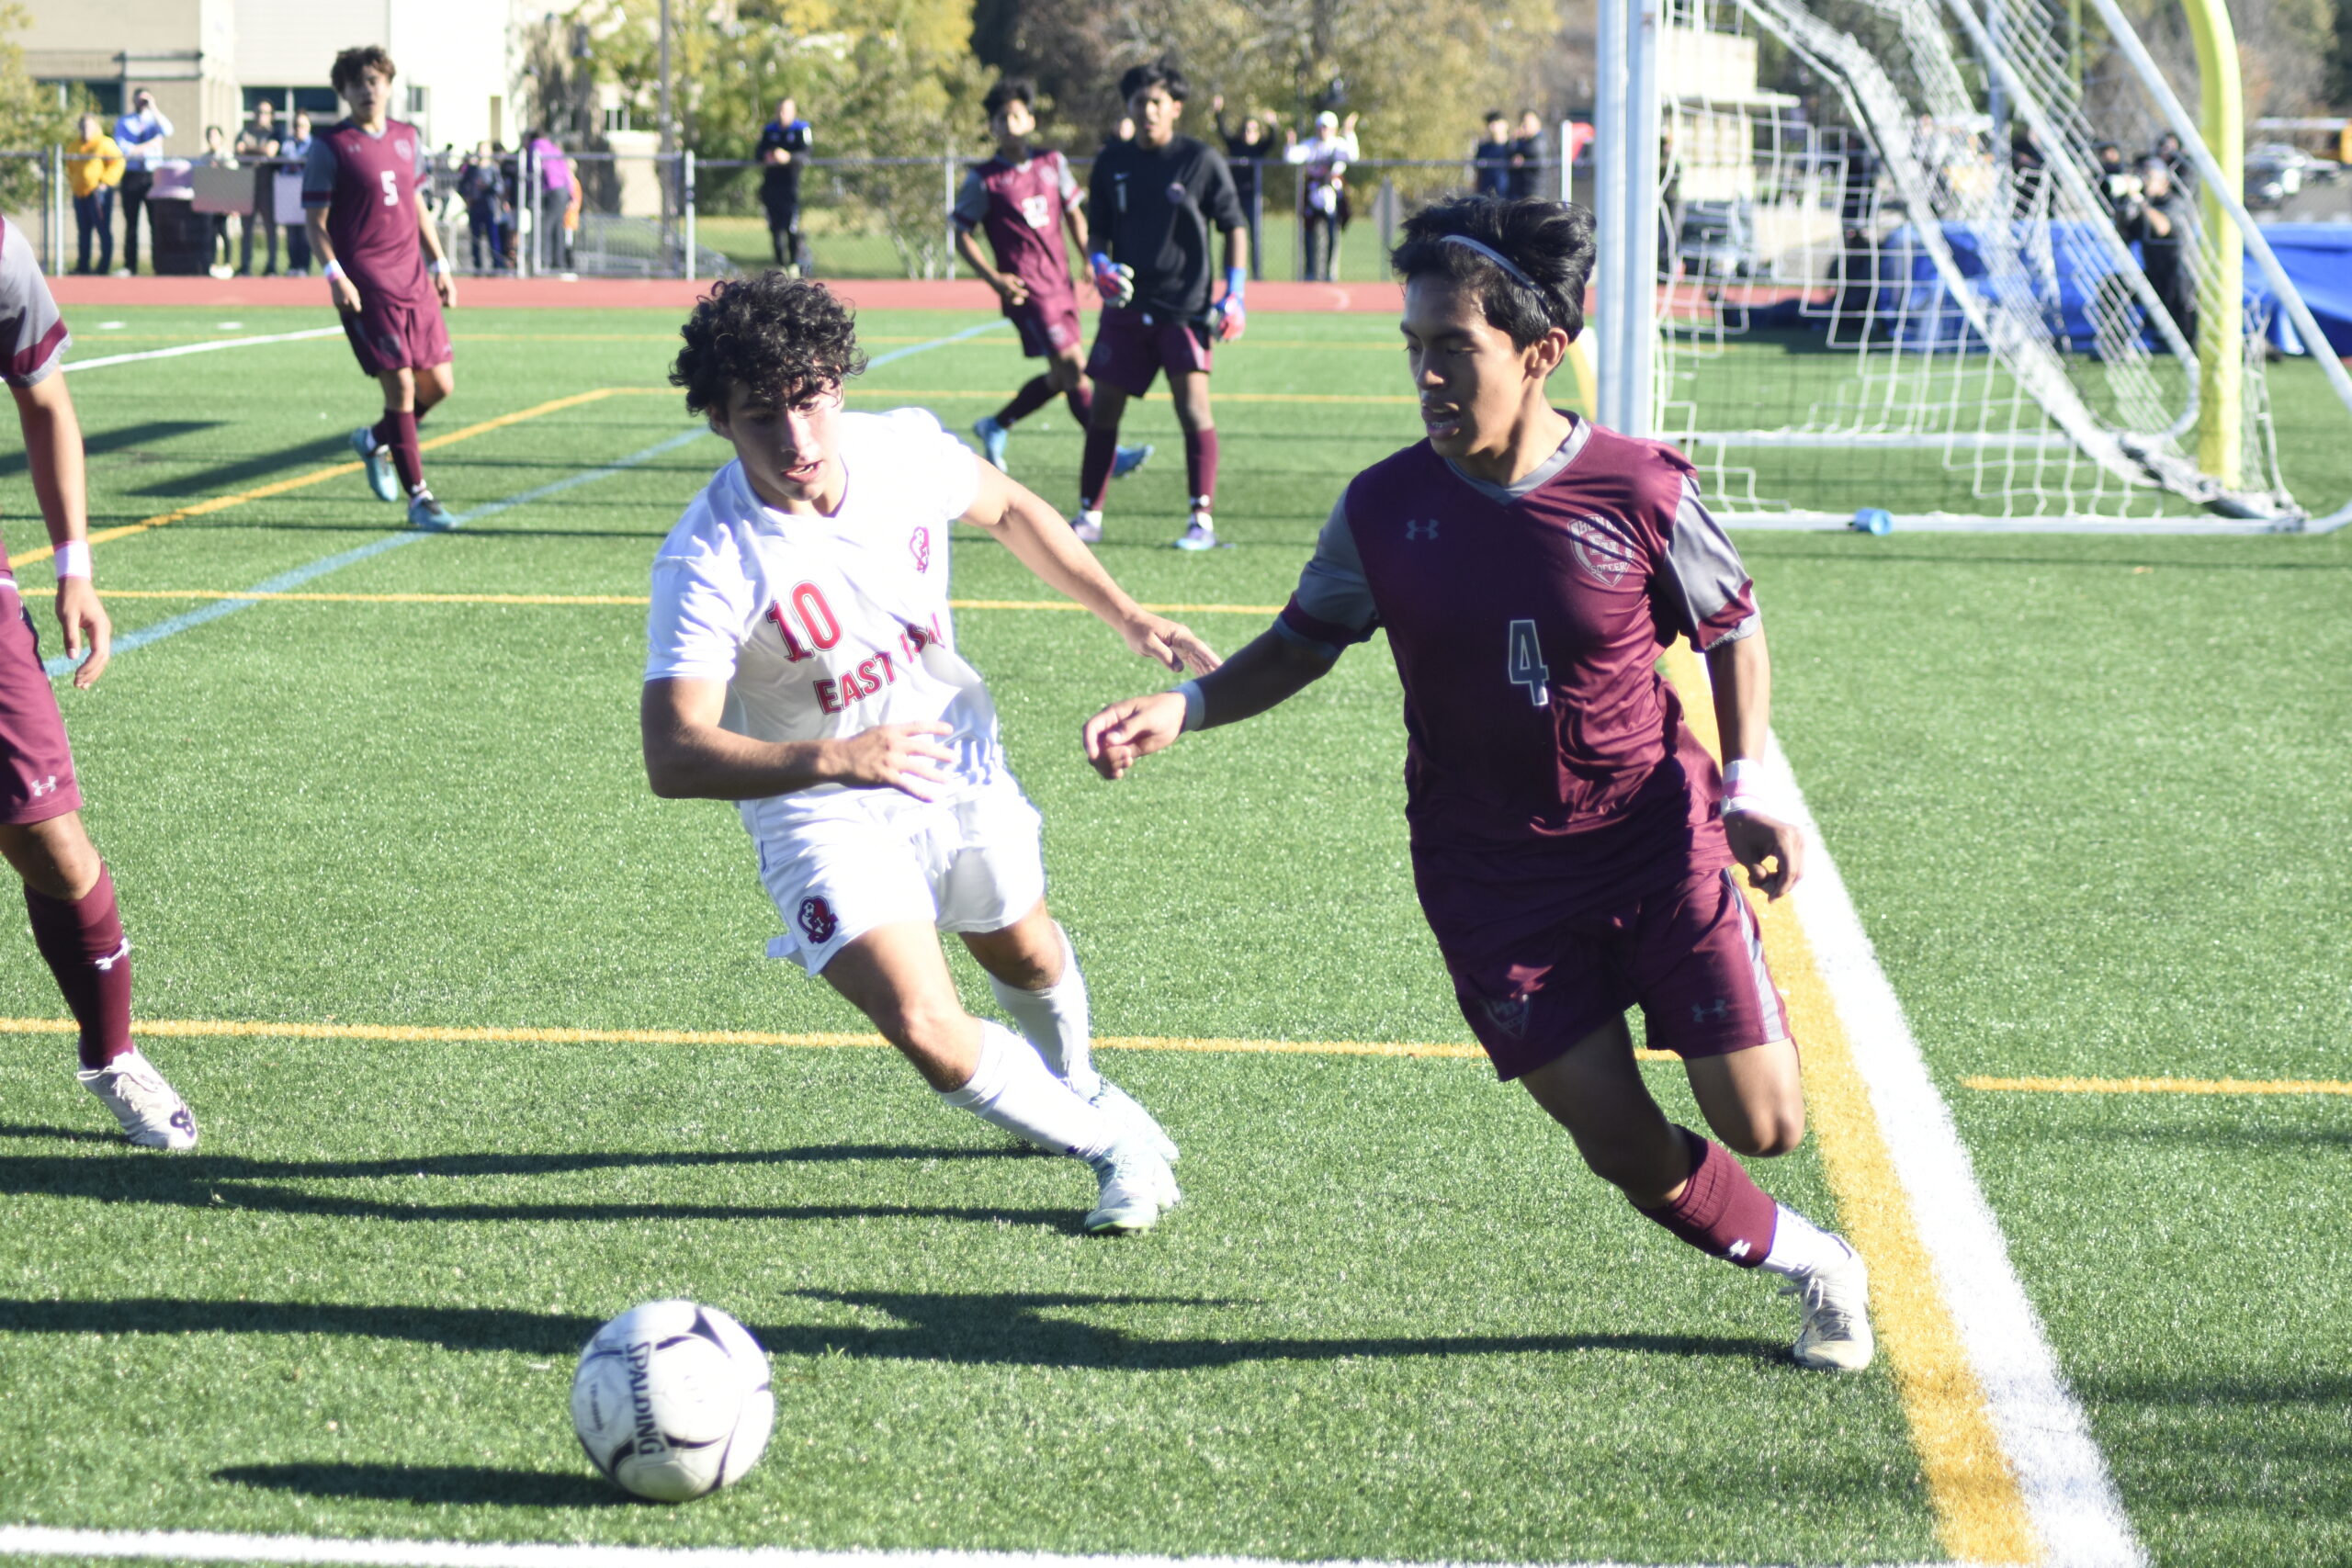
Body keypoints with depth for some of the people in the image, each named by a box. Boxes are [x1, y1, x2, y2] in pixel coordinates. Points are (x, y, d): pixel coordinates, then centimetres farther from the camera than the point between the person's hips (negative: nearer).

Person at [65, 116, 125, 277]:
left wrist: (105, 181, -11)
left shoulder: (104, 144, -3)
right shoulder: (74, 147, 17)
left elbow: (118, 162, -8)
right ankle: (82, 266, 15)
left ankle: (104, 267, -6)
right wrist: (71, 182, 16)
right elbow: (70, 167, 31)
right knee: (83, 231, 10)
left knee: (103, 230, -6)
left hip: (98, 192, -7)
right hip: (79, 192, 7)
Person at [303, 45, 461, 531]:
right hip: (366, 285, -6)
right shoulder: (330, 146, -4)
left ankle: (375, 440, 33)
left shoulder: (407, 138, 14)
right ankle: (419, 498, -2)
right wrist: (334, 274, -17)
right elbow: (315, 221, -5)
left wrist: (438, 264, 17)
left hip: (414, 280, 6)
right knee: (400, 386, -9)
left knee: (438, 384, 6)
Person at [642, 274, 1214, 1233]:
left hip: (957, 762, 4)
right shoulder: (706, 564, -31)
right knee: (928, 1032, -20)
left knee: (1024, 951, 27)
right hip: (820, 806, -4)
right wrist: (835, 759, -51)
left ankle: (1075, 1086, 61)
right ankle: (1113, 1142, 6)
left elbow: (1007, 510, 6)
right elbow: (674, 758, -37)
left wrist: (1126, 616, 2)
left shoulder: (905, 450, -18)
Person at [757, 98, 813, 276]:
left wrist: (788, 157, -29)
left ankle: (794, 265, -1)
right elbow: (758, 153, 11)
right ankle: (780, 265, 12)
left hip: (791, 181, -4)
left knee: (792, 227, -10)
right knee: (775, 227, 4)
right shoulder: (769, 130, 15)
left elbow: (806, 152, -11)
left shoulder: (801, 129, 1)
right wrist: (766, 157, -13)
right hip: (771, 180, 4)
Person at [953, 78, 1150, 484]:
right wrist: (993, 278, -14)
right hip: (1027, 290, -6)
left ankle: (995, 427, 30)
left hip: (1061, 283, 6)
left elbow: (1074, 215, 18)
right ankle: (1110, 455, -8)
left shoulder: (1052, 164, 9)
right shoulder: (983, 179, -5)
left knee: (1059, 378, 12)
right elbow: (962, 236, -1)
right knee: (1072, 369, -11)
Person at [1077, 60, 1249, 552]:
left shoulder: (1201, 160, -3)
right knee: (1103, 409, 4)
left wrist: (1234, 295, -7)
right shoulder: (1112, 163, 7)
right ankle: (1088, 515, 15)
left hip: (1184, 307, -4)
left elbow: (1234, 229, 2)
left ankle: (1203, 520, -6)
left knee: (1193, 405, -12)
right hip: (1126, 306, 4)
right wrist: (1099, 264, -5)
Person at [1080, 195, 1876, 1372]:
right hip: (1494, 879, 1)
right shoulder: (1384, 509, -8)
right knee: (1624, 1147, -3)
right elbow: (1304, 643, 6)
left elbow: (1731, 627, 3)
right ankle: (1807, 1264, 24)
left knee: (1762, 1125, -6)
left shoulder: (1637, 490, -13)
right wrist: (1185, 708, -10)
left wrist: (1746, 784, -7)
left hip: (1658, 843, -1)